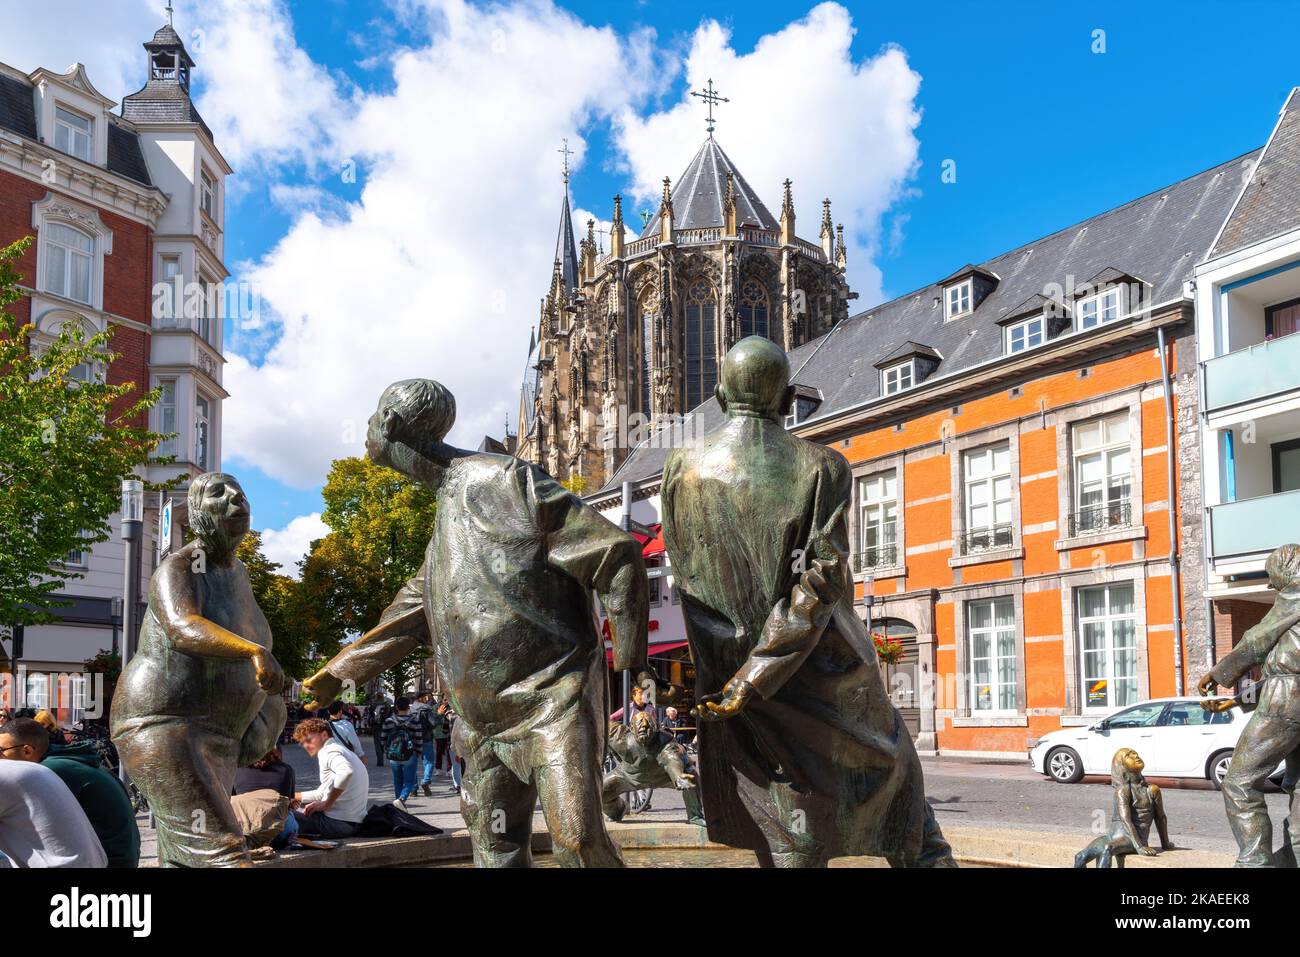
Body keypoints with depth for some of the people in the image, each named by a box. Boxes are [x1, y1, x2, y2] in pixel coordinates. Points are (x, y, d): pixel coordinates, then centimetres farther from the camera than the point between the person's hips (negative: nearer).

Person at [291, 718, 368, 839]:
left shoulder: (328, 751, -9)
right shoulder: (341, 751, 22)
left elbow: (346, 772, -32)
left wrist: (326, 804, -22)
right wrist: (296, 797, 26)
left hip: (337, 822, -10)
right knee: (297, 809, 28)